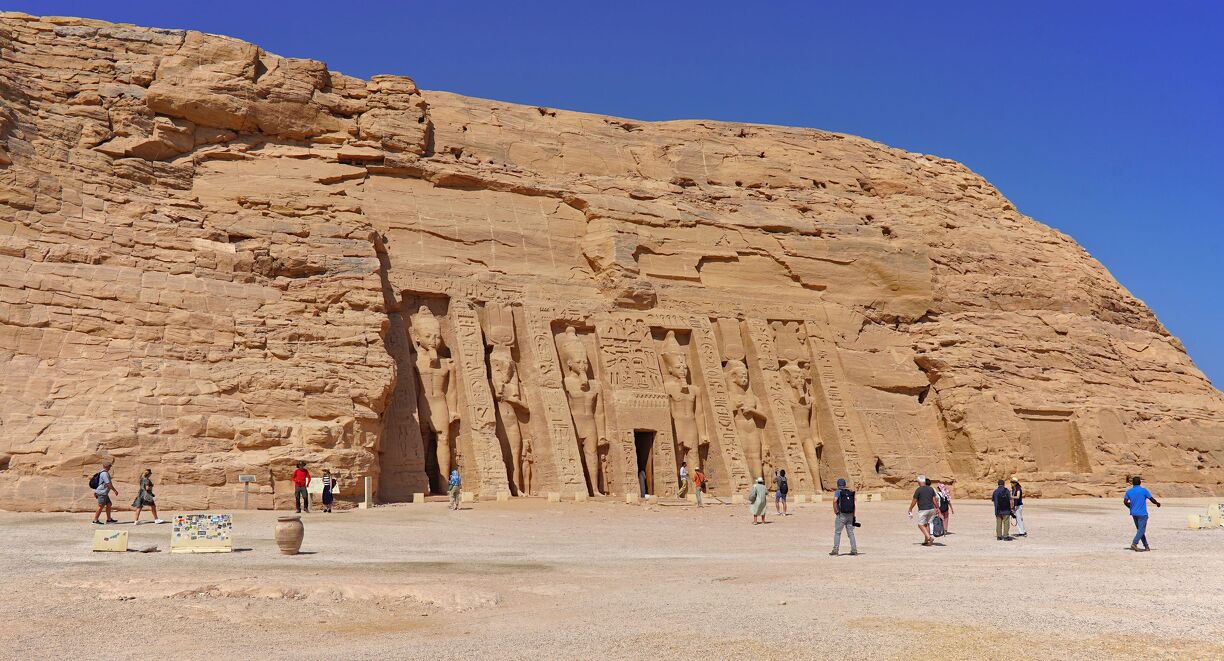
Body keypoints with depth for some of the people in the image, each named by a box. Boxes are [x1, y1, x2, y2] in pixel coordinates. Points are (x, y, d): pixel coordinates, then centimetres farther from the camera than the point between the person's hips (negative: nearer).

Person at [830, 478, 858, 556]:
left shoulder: (838, 492, -4)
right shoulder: (850, 492, 11)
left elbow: (835, 501, -22)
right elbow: (853, 505, 11)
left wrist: (835, 511, -11)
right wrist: (853, 516, 15)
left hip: (841, 515, -5)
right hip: (850, 515, 5)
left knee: (837, 532, 0)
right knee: (851, 533, 10)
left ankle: (835, 550, -4)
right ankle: (854, 550, 7)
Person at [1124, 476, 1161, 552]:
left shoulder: (1129, 491, 3)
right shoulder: (1144, 490, -6)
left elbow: (1125, 502, -5)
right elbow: (1152, 499, -6)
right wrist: (1157, 503, 14)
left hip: (1134, 513, 5)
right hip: (1142, 514, -5)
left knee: (1140, 529, 14)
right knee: (1141, 530, -6)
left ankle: (1146, 546, 18)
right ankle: (1134, 543, -22)